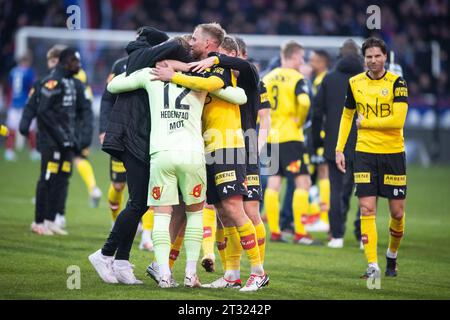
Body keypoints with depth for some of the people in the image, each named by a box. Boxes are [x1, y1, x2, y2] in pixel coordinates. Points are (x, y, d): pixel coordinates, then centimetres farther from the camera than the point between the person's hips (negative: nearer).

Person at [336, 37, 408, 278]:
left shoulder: (397, 83, -7)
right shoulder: (355, 83, 5)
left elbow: (398, 120, -17)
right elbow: (347, 116, 17)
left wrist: (365, 122, -10)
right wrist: (339, 149, 10)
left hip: (393, 153, -2)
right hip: (364, 153, 2)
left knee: (397, 212, 3)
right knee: (367, 209, -8)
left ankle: (392, 255, 28)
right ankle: (372, 265, -8)